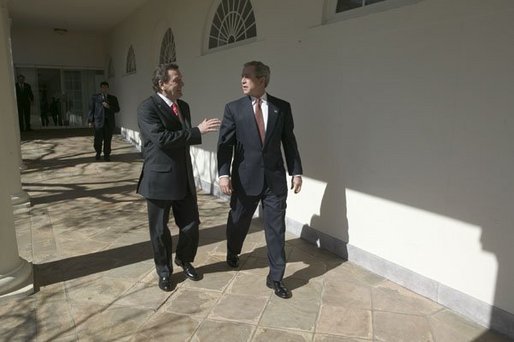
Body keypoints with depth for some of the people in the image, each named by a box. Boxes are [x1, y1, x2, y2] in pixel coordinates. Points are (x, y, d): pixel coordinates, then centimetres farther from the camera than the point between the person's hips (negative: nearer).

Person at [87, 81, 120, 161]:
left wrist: (109, 107, -11)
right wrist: (90, 121, 0)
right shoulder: (95, 97, 9)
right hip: (99, 121, -1)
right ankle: (98, 153, 24)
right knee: (98, 140, -1)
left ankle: (106, 155, 14)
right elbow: (91, 109, 6)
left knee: (108, 140, 1)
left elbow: (117, 109, 6)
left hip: (109, 122, 1)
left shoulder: (113, 98, 12)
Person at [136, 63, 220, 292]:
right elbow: (161, 138, -27)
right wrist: (198, 131, -25)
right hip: (159, 179, -6)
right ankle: (164, 271, 32)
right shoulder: (147, 108, -13)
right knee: (160, 230, 10)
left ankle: (184, 260, 39)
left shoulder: (183, 106, 10)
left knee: (191, 225, 11)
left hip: (184, 178, 6)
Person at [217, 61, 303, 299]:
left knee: (276, 228, 4)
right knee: (238, 221, 18)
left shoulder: (282, 107, 2)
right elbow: (225, 144, -4)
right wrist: (224, 173, -14)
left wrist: (296, 172, 2)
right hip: (245, 177, 0)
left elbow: (289, 142, 5)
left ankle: (276, 277, 18)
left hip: (275, 177, 0)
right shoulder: (233, 108, 0)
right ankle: (233, 253, 49)